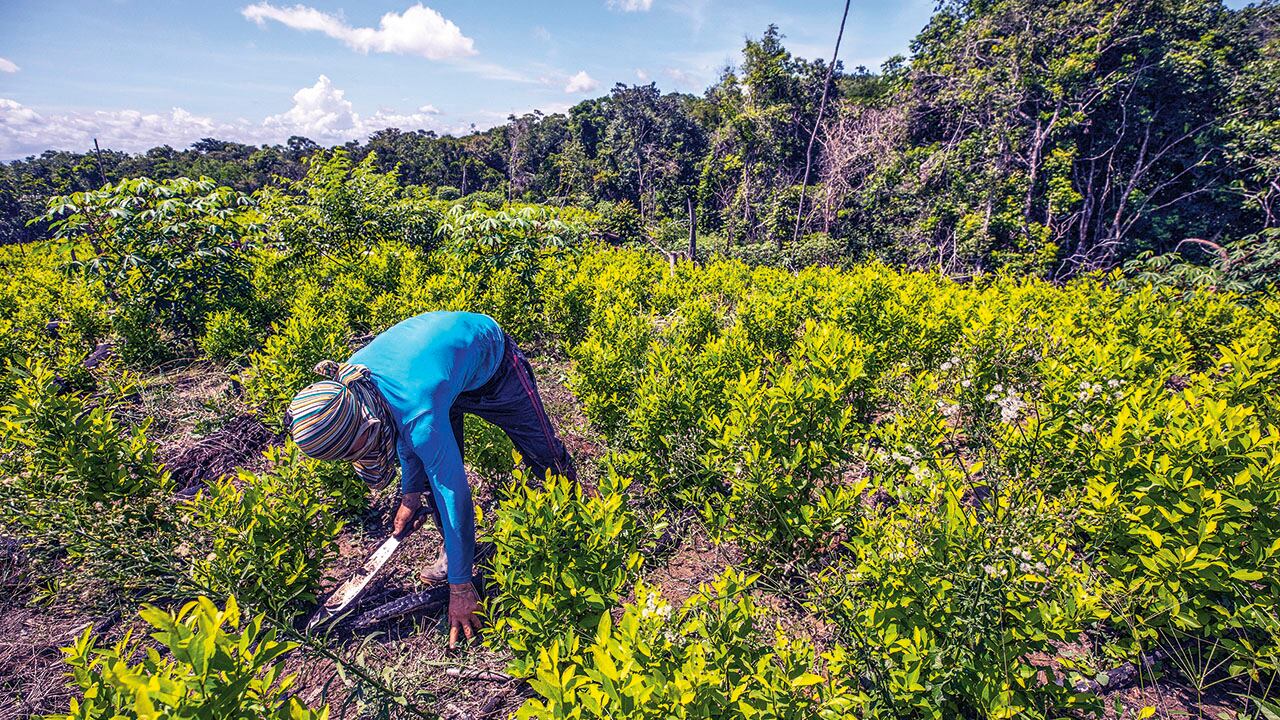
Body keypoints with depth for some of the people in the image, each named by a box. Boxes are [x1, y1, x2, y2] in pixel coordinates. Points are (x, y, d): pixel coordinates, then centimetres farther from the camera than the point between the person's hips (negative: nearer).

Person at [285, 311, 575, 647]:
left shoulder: (421, 416, -43)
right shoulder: (349, 378, -22)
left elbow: (454, 494, -35)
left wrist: (460, 585, -25)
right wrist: (410, 492, 1)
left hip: (490, 356, -6)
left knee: (544, 451, 4)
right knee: (432, 466, -1)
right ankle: (453, 550, 21)